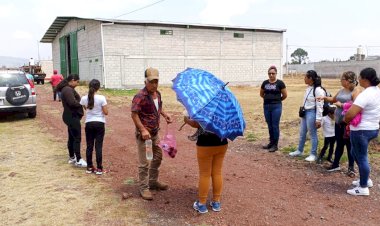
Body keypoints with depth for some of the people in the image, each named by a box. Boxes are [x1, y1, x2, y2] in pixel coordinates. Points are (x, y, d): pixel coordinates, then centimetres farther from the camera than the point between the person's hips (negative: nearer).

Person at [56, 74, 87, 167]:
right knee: (77, 138, -9)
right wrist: (82, 104, -13)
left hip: (71, 116, 11)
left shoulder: (67, 89, 16)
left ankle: (72, 157, 25)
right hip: (72, 117, -11)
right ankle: (78, 160, -6)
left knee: (71, 137, 16)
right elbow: (72, 102, -27)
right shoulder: (68, 90, -18)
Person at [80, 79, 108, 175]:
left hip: (89, 124, 3)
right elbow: (106, 112, -10)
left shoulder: (84, 98, -3)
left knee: (89, 146, 12)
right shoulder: (101, 98, -13)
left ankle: (89, 167, 20)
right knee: (98, 146, 3)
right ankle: (99, 168, 6)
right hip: (99, 124, -3)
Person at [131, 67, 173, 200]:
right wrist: (143, 130, -26)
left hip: (155, 132, 9)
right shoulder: (140, 96, -19)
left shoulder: (157, 94, 6)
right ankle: (143, 187, 14)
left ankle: (153, 181, 36)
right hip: (143, 133, -8)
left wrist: (165, 115, 5)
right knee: (144, 162, 0)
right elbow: (134, 114, -21)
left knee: (158, 157, 19)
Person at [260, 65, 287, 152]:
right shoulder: (265, 83, 7)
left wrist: (277, 100, 10)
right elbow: (261, 94, 20)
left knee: (275, 126, -1)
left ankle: (275, 145, 7)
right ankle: (271, 142, 23)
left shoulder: (280, 83, -5)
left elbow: (285, 95, 0)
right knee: (270, 126, 12)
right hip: (266, 106, 4)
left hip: (276, 107, -4)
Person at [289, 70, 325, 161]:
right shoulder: (308, 88, 8)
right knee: (302, 133, 19)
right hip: (305, 112, 9)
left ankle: (313, 154, 15)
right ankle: (299, 150, 34)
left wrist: (318, 119, -20)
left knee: (313, 134, 3)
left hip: (312, 113, -9)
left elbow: (319, 106, -19)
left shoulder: (318, 90, -18)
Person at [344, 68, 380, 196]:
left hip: (361, 130, -10)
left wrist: (345, 120, -9)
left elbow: (350, 114, -30)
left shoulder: (365, 94, -24)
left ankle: (363, 188, 16)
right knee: (356, 153, 24)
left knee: (361, 157, 3)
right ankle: (366, 179, 35)